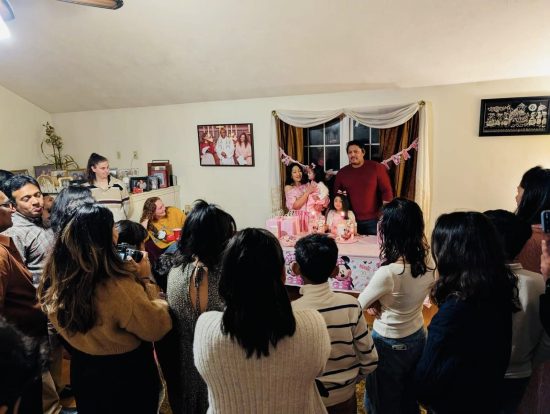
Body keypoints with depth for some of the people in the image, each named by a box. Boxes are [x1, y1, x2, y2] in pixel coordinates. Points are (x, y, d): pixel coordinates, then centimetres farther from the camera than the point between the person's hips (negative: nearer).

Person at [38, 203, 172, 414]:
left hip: (82, 372, 6)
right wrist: (144, 279, -18)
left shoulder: (57, 280, -12)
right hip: (127, 376, -6)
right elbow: (157, 328, -24)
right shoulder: (119, 286, -35)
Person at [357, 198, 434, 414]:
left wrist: (373, 301, -1)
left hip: (389, 345, -6)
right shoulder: (427, 262, -13)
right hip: (417, 338, 6)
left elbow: (359, 305, -18)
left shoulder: (388, 273, -34)